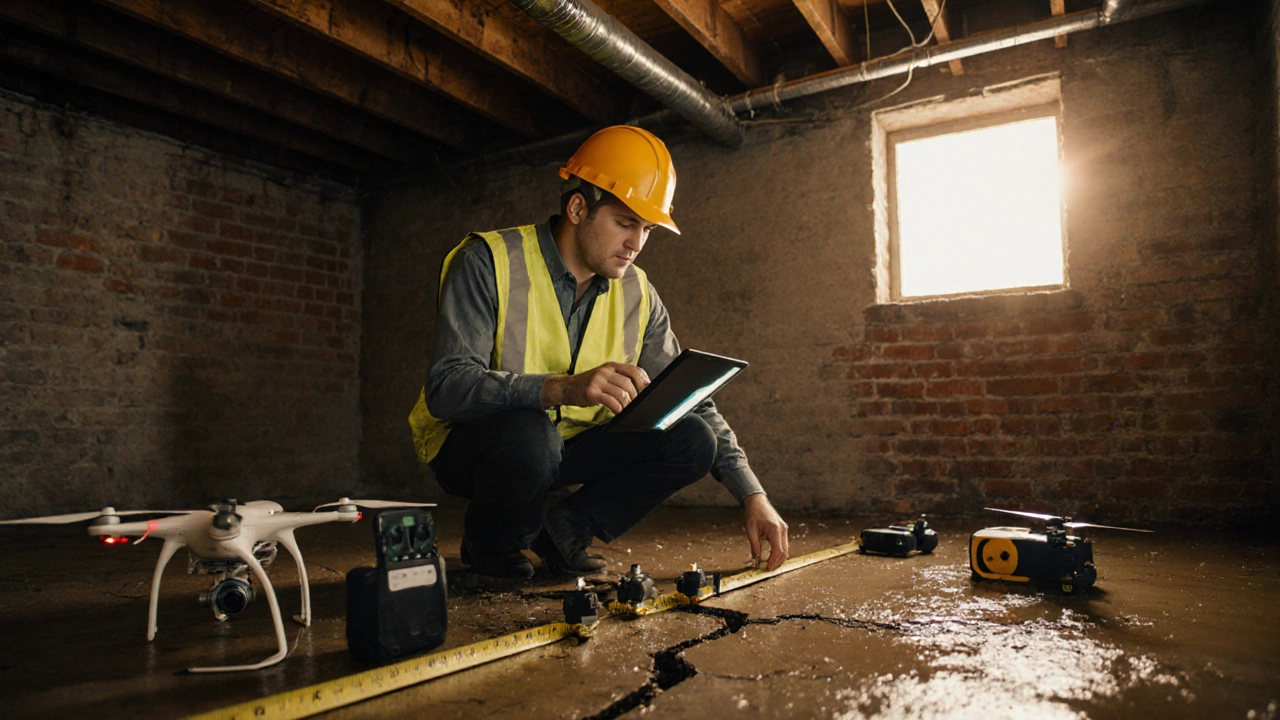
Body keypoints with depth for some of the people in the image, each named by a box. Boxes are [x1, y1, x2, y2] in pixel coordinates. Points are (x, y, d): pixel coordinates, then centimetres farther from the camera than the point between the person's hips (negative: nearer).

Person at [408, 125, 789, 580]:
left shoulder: (637, 295, 0)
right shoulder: (489, 262, -16)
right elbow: (445, 387, -28)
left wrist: (752, 496, -9)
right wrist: (564, 389, -43)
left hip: (567, 448, 5)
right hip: (471, 440, -4)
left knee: (692, 441, -15)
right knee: (528, 432, -39)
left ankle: (566, 527, 1)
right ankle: (488, 543, -5)